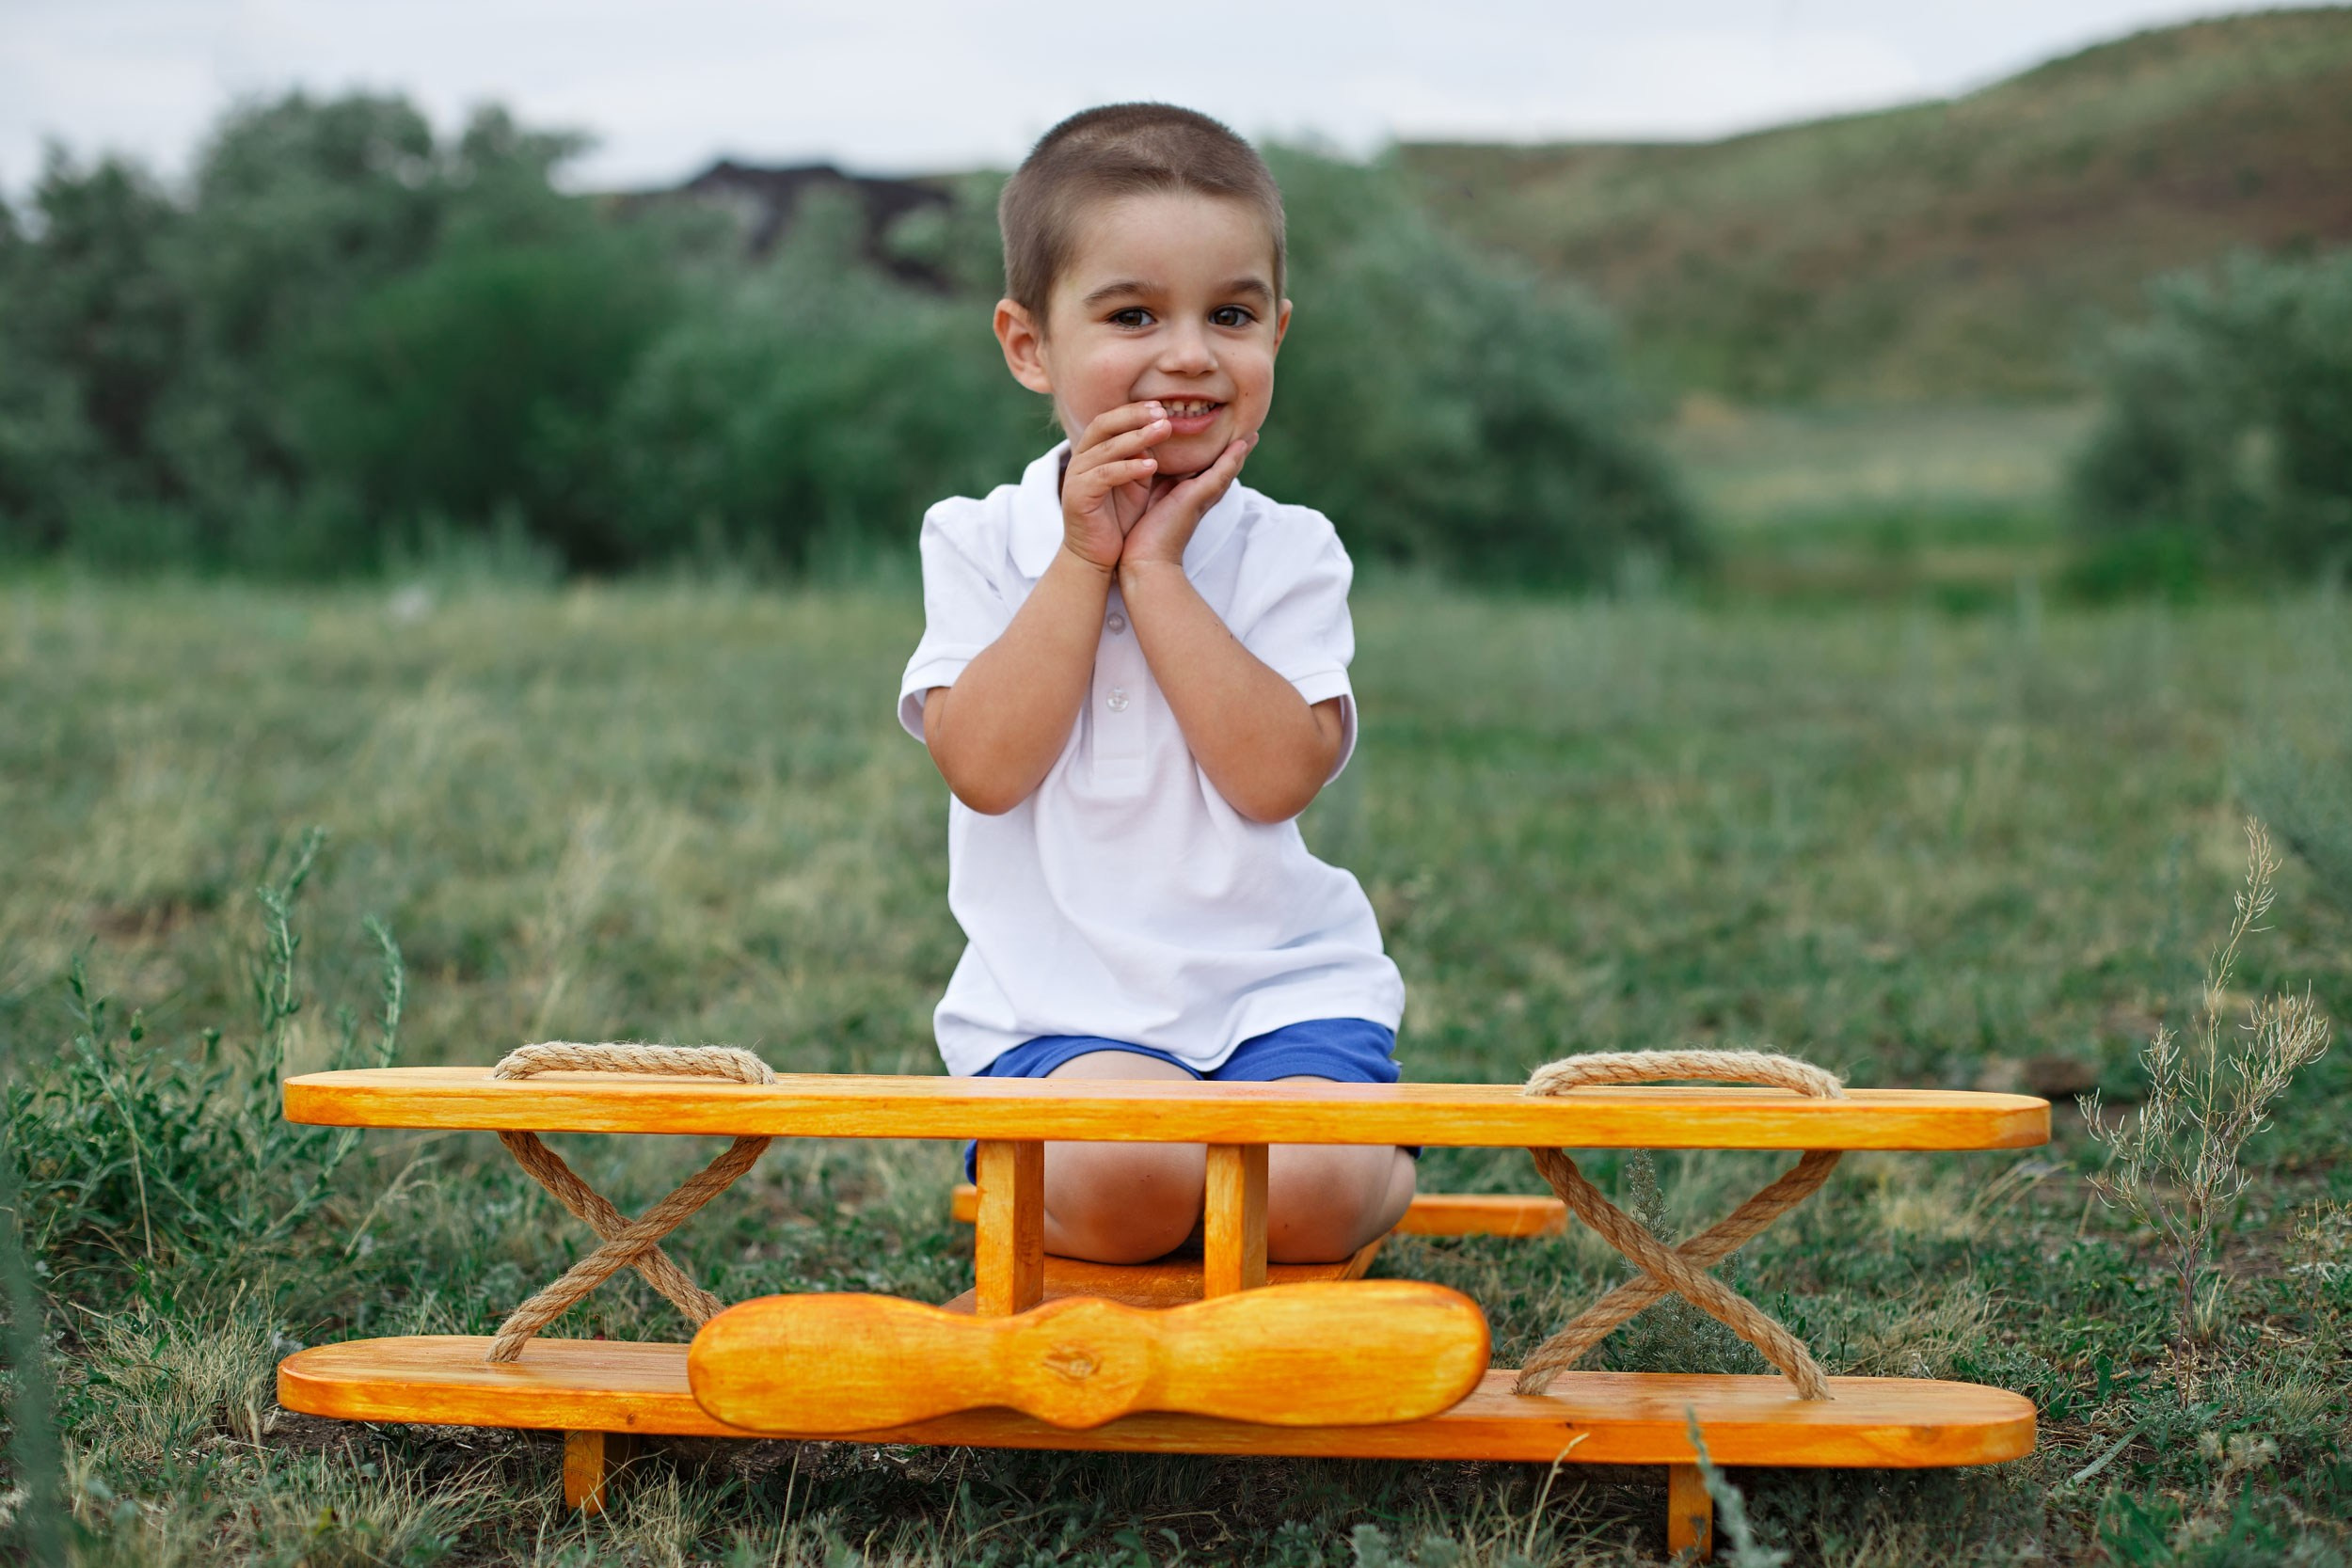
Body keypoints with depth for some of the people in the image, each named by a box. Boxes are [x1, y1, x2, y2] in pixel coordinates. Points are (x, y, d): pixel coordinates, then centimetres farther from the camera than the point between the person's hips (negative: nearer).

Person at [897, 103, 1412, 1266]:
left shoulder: (1287, 551, 2)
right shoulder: (979, 543, 3)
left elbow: (1277, 775, -13)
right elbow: (985, 766, -12)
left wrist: (1155, 568, -13)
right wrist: (1082, 560, -13)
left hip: (1280, 983, 1)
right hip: (1061, 1006, -1)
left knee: (1302, 1191, -26)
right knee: (1117, 1182, -32)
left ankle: (1395, 1167, 9)